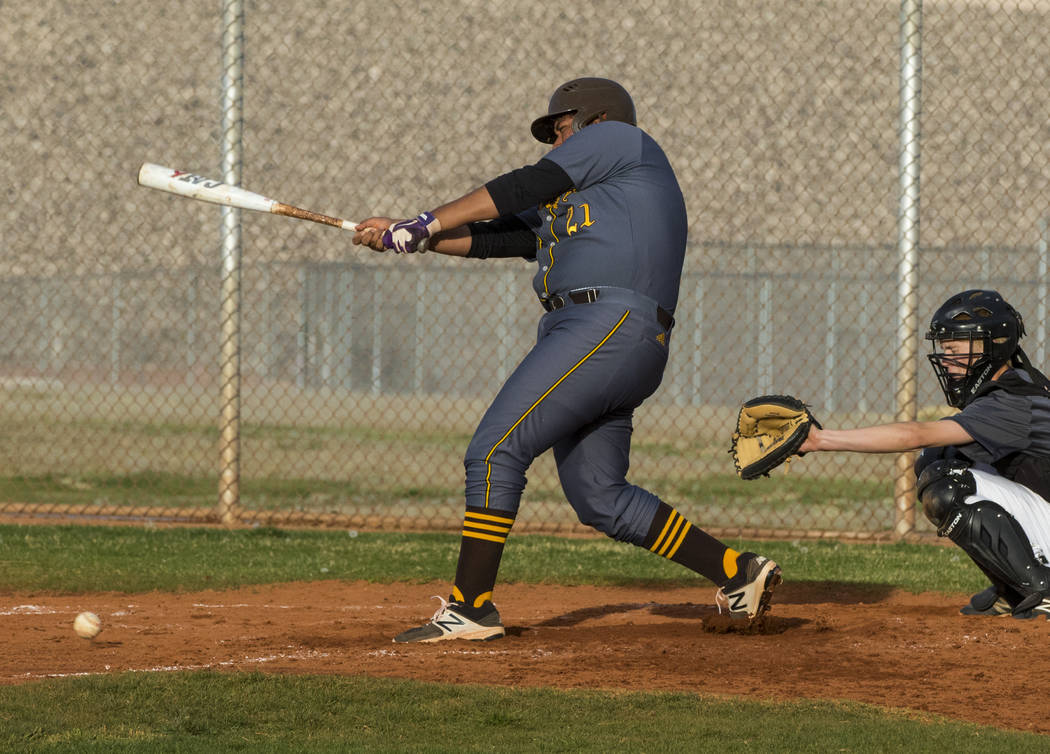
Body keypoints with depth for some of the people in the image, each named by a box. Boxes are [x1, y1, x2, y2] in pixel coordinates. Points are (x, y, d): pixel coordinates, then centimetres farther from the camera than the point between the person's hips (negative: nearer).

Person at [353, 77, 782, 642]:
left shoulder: (618, 138, 7)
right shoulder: (561, 206, 32)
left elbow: (524, 187, -1)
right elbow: (491, 238, 24)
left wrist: (429, 223, -1)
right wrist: (403, 237, 14)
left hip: (608, 324, -10)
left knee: (494, 451, -13)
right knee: (599, 499, 10)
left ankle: (470, 606, -12)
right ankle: (738, 572, 13)